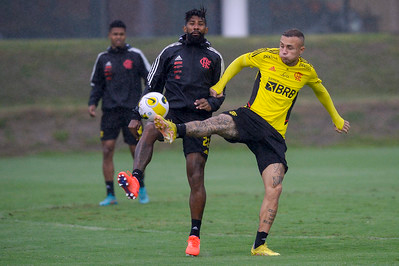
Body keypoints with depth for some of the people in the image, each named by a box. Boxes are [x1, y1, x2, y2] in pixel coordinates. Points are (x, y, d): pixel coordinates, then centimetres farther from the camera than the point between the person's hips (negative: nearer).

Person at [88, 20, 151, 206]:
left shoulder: (135, 55, 2)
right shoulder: (103, 58, 10)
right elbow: (97, 84, 17)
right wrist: (92, 103, 1)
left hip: (132, 110, -2)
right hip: (110, 110, 2)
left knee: (136, 150, 1)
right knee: (107, 150, -9)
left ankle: (141, 189, 23)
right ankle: (110, 195, -5)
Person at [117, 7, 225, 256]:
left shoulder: (214, 57, 12)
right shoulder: (170, 52, 11)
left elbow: (220, 92, 18)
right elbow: (152, 86, 14)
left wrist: (211, 103, -5)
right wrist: (137, 116, 5)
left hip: (199, 120, 0)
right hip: (172, 113, 0)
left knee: (196, 178, -5)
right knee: (150, 129, -37)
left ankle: (195, 236, 3)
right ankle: (135, 180, -59)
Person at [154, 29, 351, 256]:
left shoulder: (306, 71, 7)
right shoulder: (267, 57, 1)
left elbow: (321, 91, 28)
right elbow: (240, 62, 19)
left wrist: (336, 118, 37)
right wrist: (220, 85, 8)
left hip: (274, 135, 1)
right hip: (250, 118, -1)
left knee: (275, 189, -12)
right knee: (218, 123, -36)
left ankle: (260, 245, -6)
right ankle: (175, 130, -61)